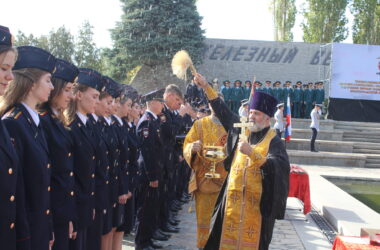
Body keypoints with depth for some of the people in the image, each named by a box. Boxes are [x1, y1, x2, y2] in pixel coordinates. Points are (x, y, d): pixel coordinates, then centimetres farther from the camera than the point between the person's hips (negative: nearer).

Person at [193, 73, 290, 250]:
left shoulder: (274, 142, -6)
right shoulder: (241, 131, 8)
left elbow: (275, 167, -21)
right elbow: (222, 111, 12)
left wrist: (251, 152, -31)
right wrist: (205, 87, 8)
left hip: (257, 202, -4)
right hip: (233, 198, 5)